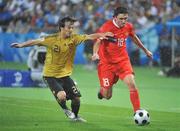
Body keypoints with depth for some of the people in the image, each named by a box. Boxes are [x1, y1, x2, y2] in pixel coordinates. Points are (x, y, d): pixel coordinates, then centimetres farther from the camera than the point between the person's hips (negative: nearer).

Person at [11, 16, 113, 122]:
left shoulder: (74, 38, -8)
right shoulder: (52, 39, -14)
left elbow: (89, 37, -20)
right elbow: (36, 41, -2)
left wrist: (101, 35, -35)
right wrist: (21, 45, -4)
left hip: (65, 75, 4)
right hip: (51, 75, -4)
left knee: (76, 98, 4)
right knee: (62, 95, -25)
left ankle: (75, 116, 35)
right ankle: (65, 109, 11)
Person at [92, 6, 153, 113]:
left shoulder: (129, 26, -1)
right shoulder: (106, 27, -16)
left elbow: (134, 38, 19)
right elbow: (98, 42, -21)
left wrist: (145, 50, 29)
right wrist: (95, 53, -41)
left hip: (123, 60, 3)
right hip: (107, 62, -3)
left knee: (131, 83, -21)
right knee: (107, 96, 1)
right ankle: (103, 91, 40)